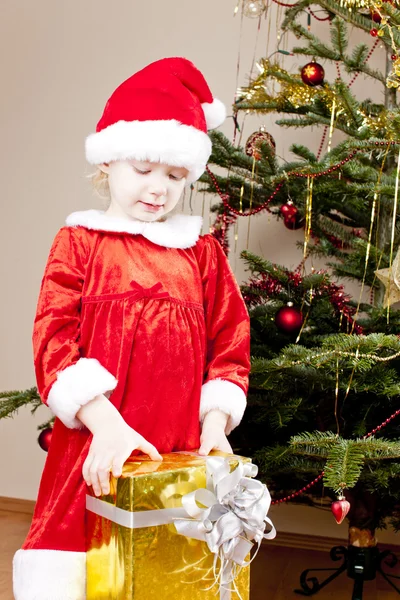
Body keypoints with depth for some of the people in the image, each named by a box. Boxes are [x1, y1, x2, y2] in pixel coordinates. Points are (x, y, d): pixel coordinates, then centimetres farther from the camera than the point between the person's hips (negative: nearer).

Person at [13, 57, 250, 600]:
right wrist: (105, 421, -18)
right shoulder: (79, 242, 5)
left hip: (181, 454, 2)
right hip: (97, 450, -2)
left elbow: (230, 344, 11)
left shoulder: (202, 252, 13)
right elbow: (54, 339, -5)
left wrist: (215, 422, -3)